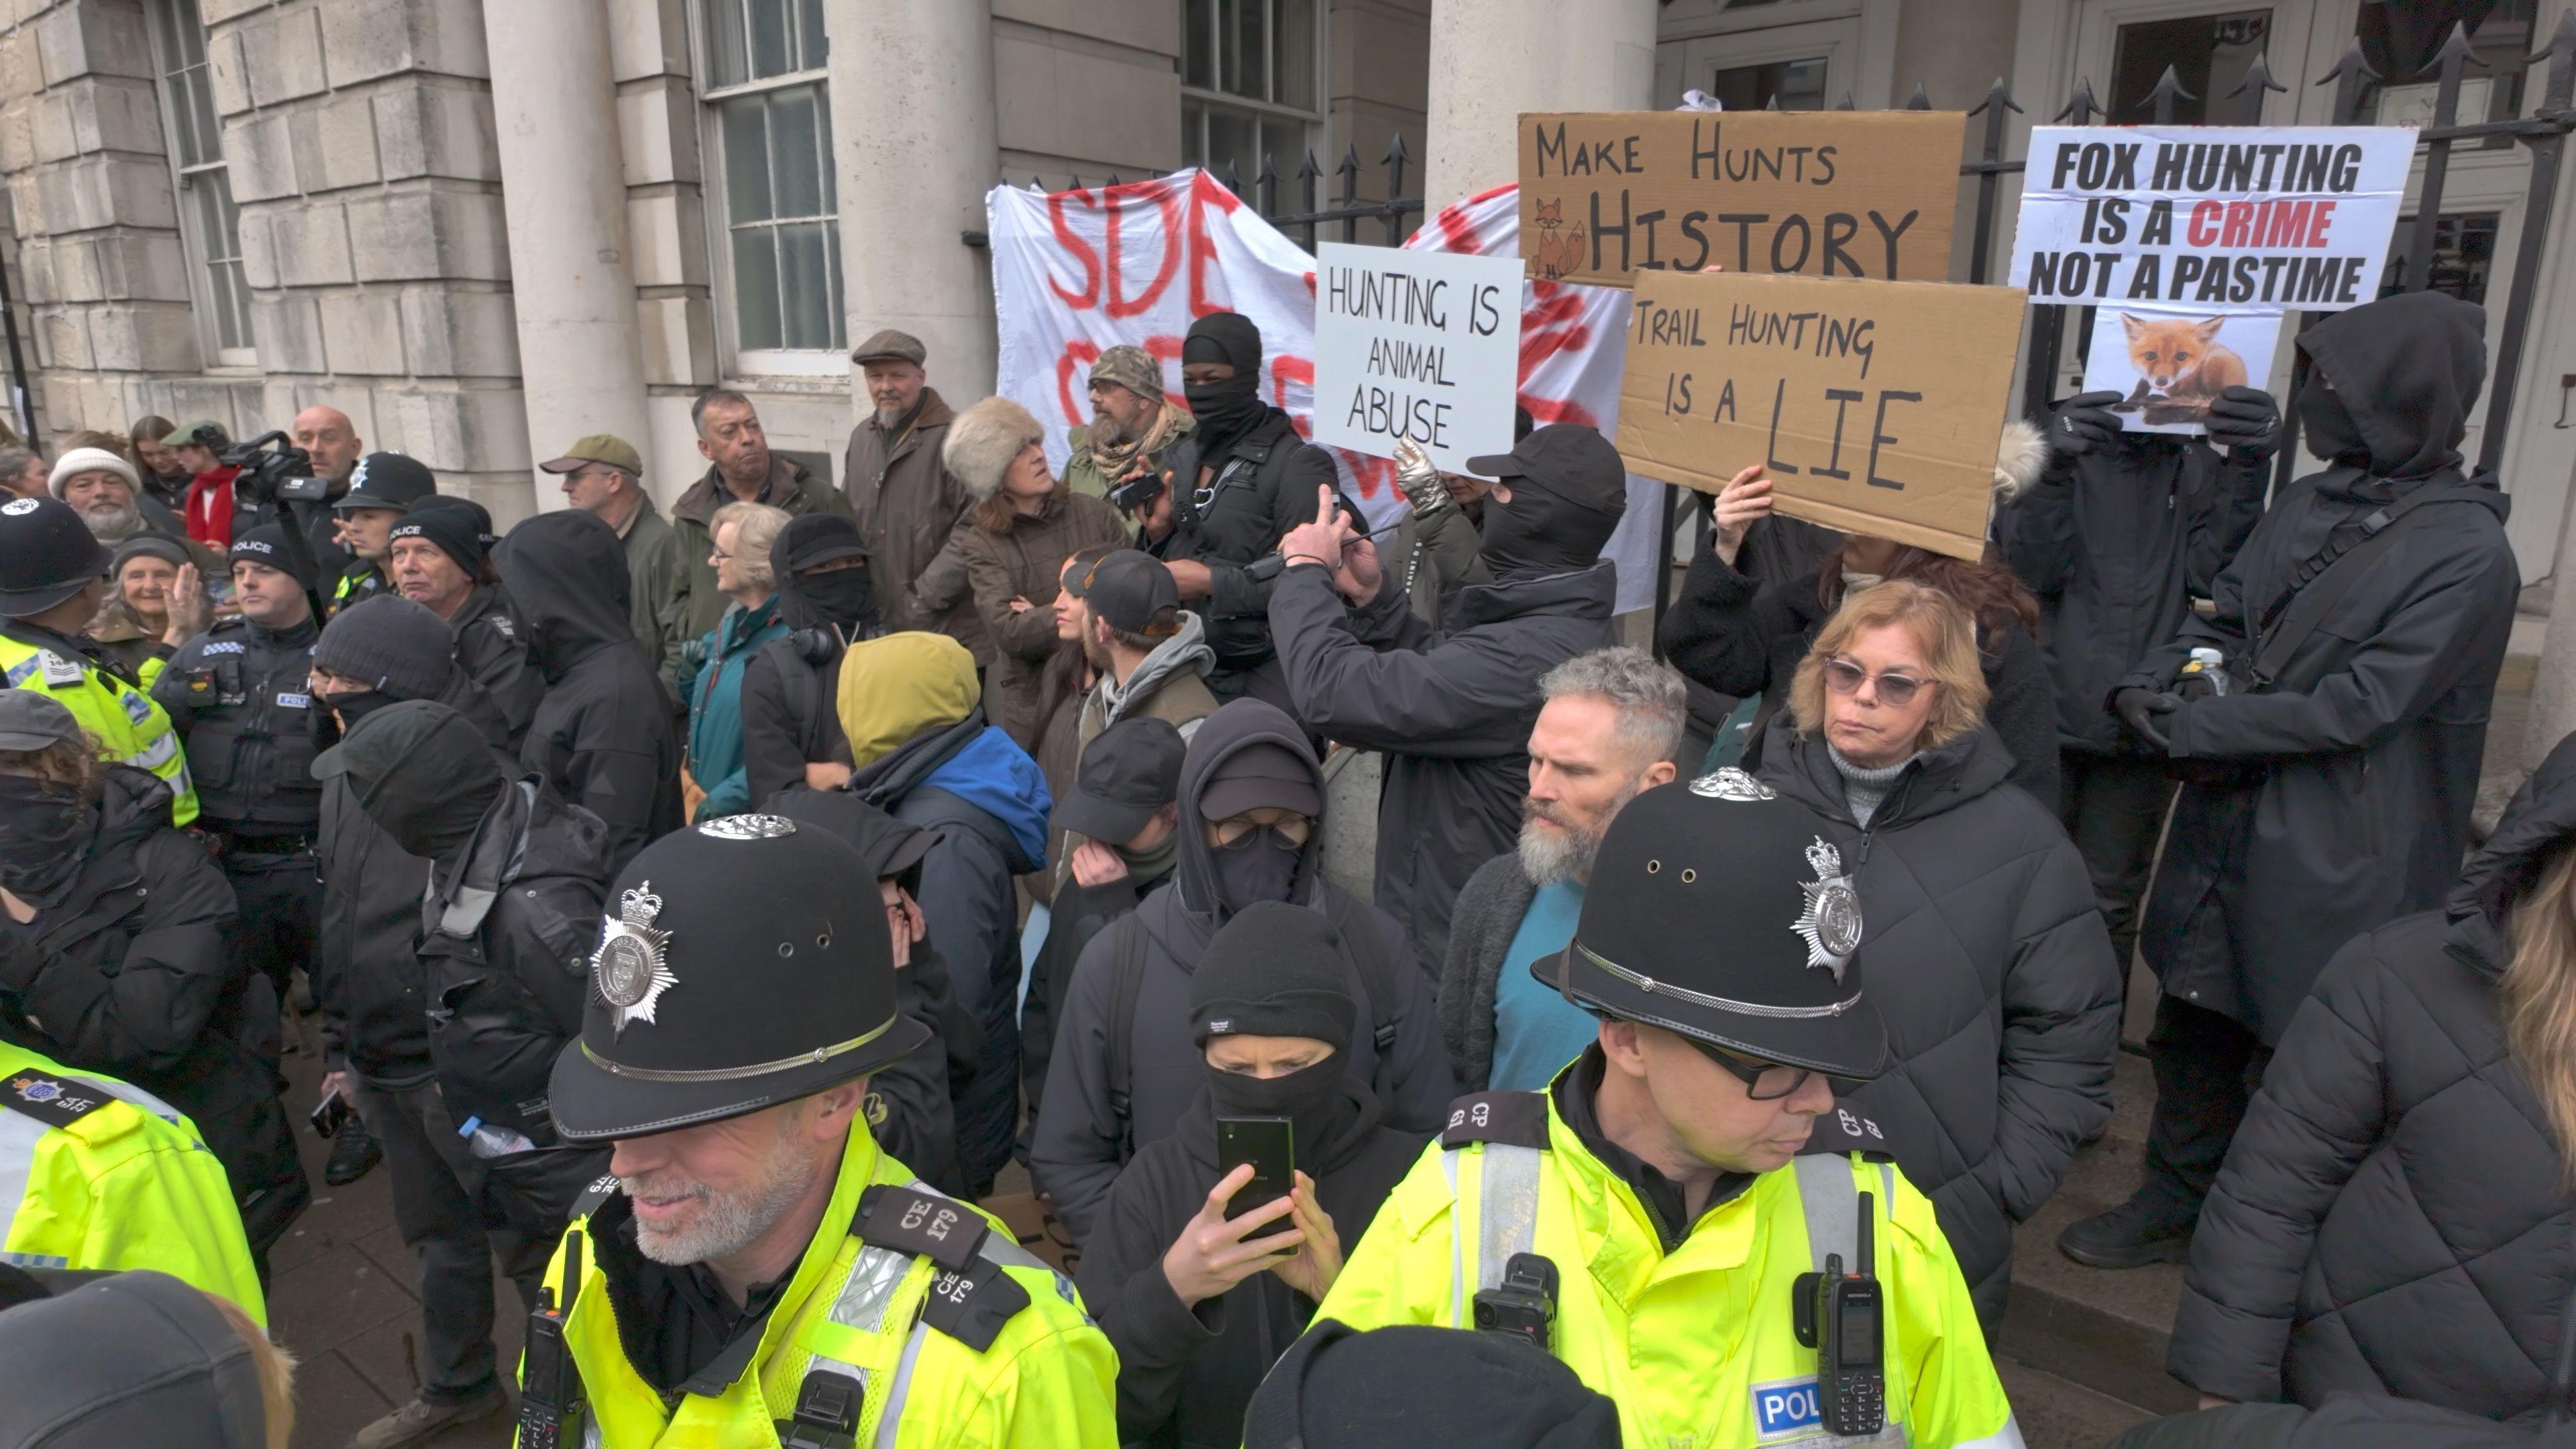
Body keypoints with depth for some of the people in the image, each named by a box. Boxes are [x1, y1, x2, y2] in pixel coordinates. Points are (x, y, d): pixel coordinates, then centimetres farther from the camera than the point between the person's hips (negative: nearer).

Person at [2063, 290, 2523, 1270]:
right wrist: (2155, 681, -11)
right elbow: (2224, 617, 9)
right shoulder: (2311, 504, 4)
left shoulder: (2467, 551, -14)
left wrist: (2192, 729, -19)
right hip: (2227, 819, 6)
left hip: (2335, 853, -6)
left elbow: (2360, 705, -18)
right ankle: (2177, 1200, 35)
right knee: (2195, 1022, 17)